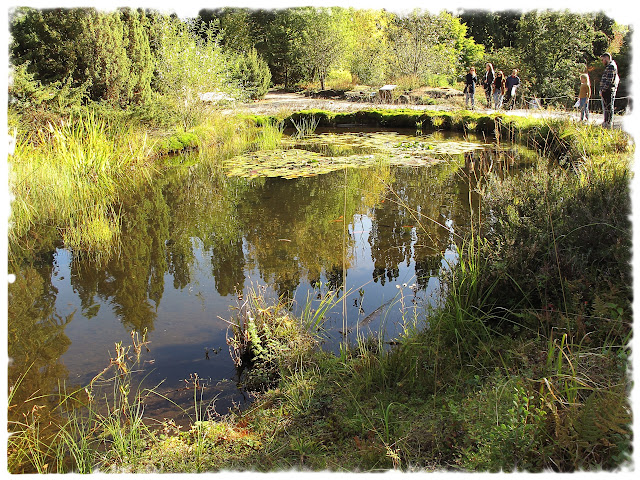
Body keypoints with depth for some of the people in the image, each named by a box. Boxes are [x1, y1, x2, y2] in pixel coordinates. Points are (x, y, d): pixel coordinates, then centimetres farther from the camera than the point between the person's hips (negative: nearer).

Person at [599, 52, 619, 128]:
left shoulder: (611, 66, -11)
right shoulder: (610, 66, 22)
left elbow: (609, 80, -20)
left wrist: (603, 90, -18)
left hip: (608, 91, -11)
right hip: (608, 91, 11)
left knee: (608, 107, -10)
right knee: (606, 108, 14)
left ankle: (608, 123, -10)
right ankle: (607, 122, 20)